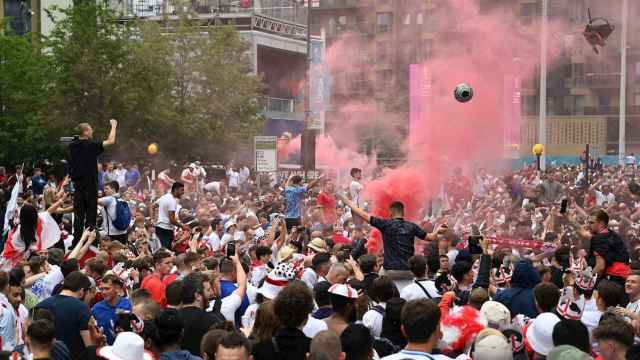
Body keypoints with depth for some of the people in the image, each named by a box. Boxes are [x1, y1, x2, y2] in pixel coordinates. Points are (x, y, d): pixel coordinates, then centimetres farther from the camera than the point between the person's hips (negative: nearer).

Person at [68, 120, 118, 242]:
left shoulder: (73, 146, 3)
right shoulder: (91, 146, -12)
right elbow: (111, 141, -10)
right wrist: (113, 125, 2)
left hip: (77, 185, 5)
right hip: (90, 186, -5)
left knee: (78, 215, 7)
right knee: (91, 214, 0)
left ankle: (77, 240, 7)